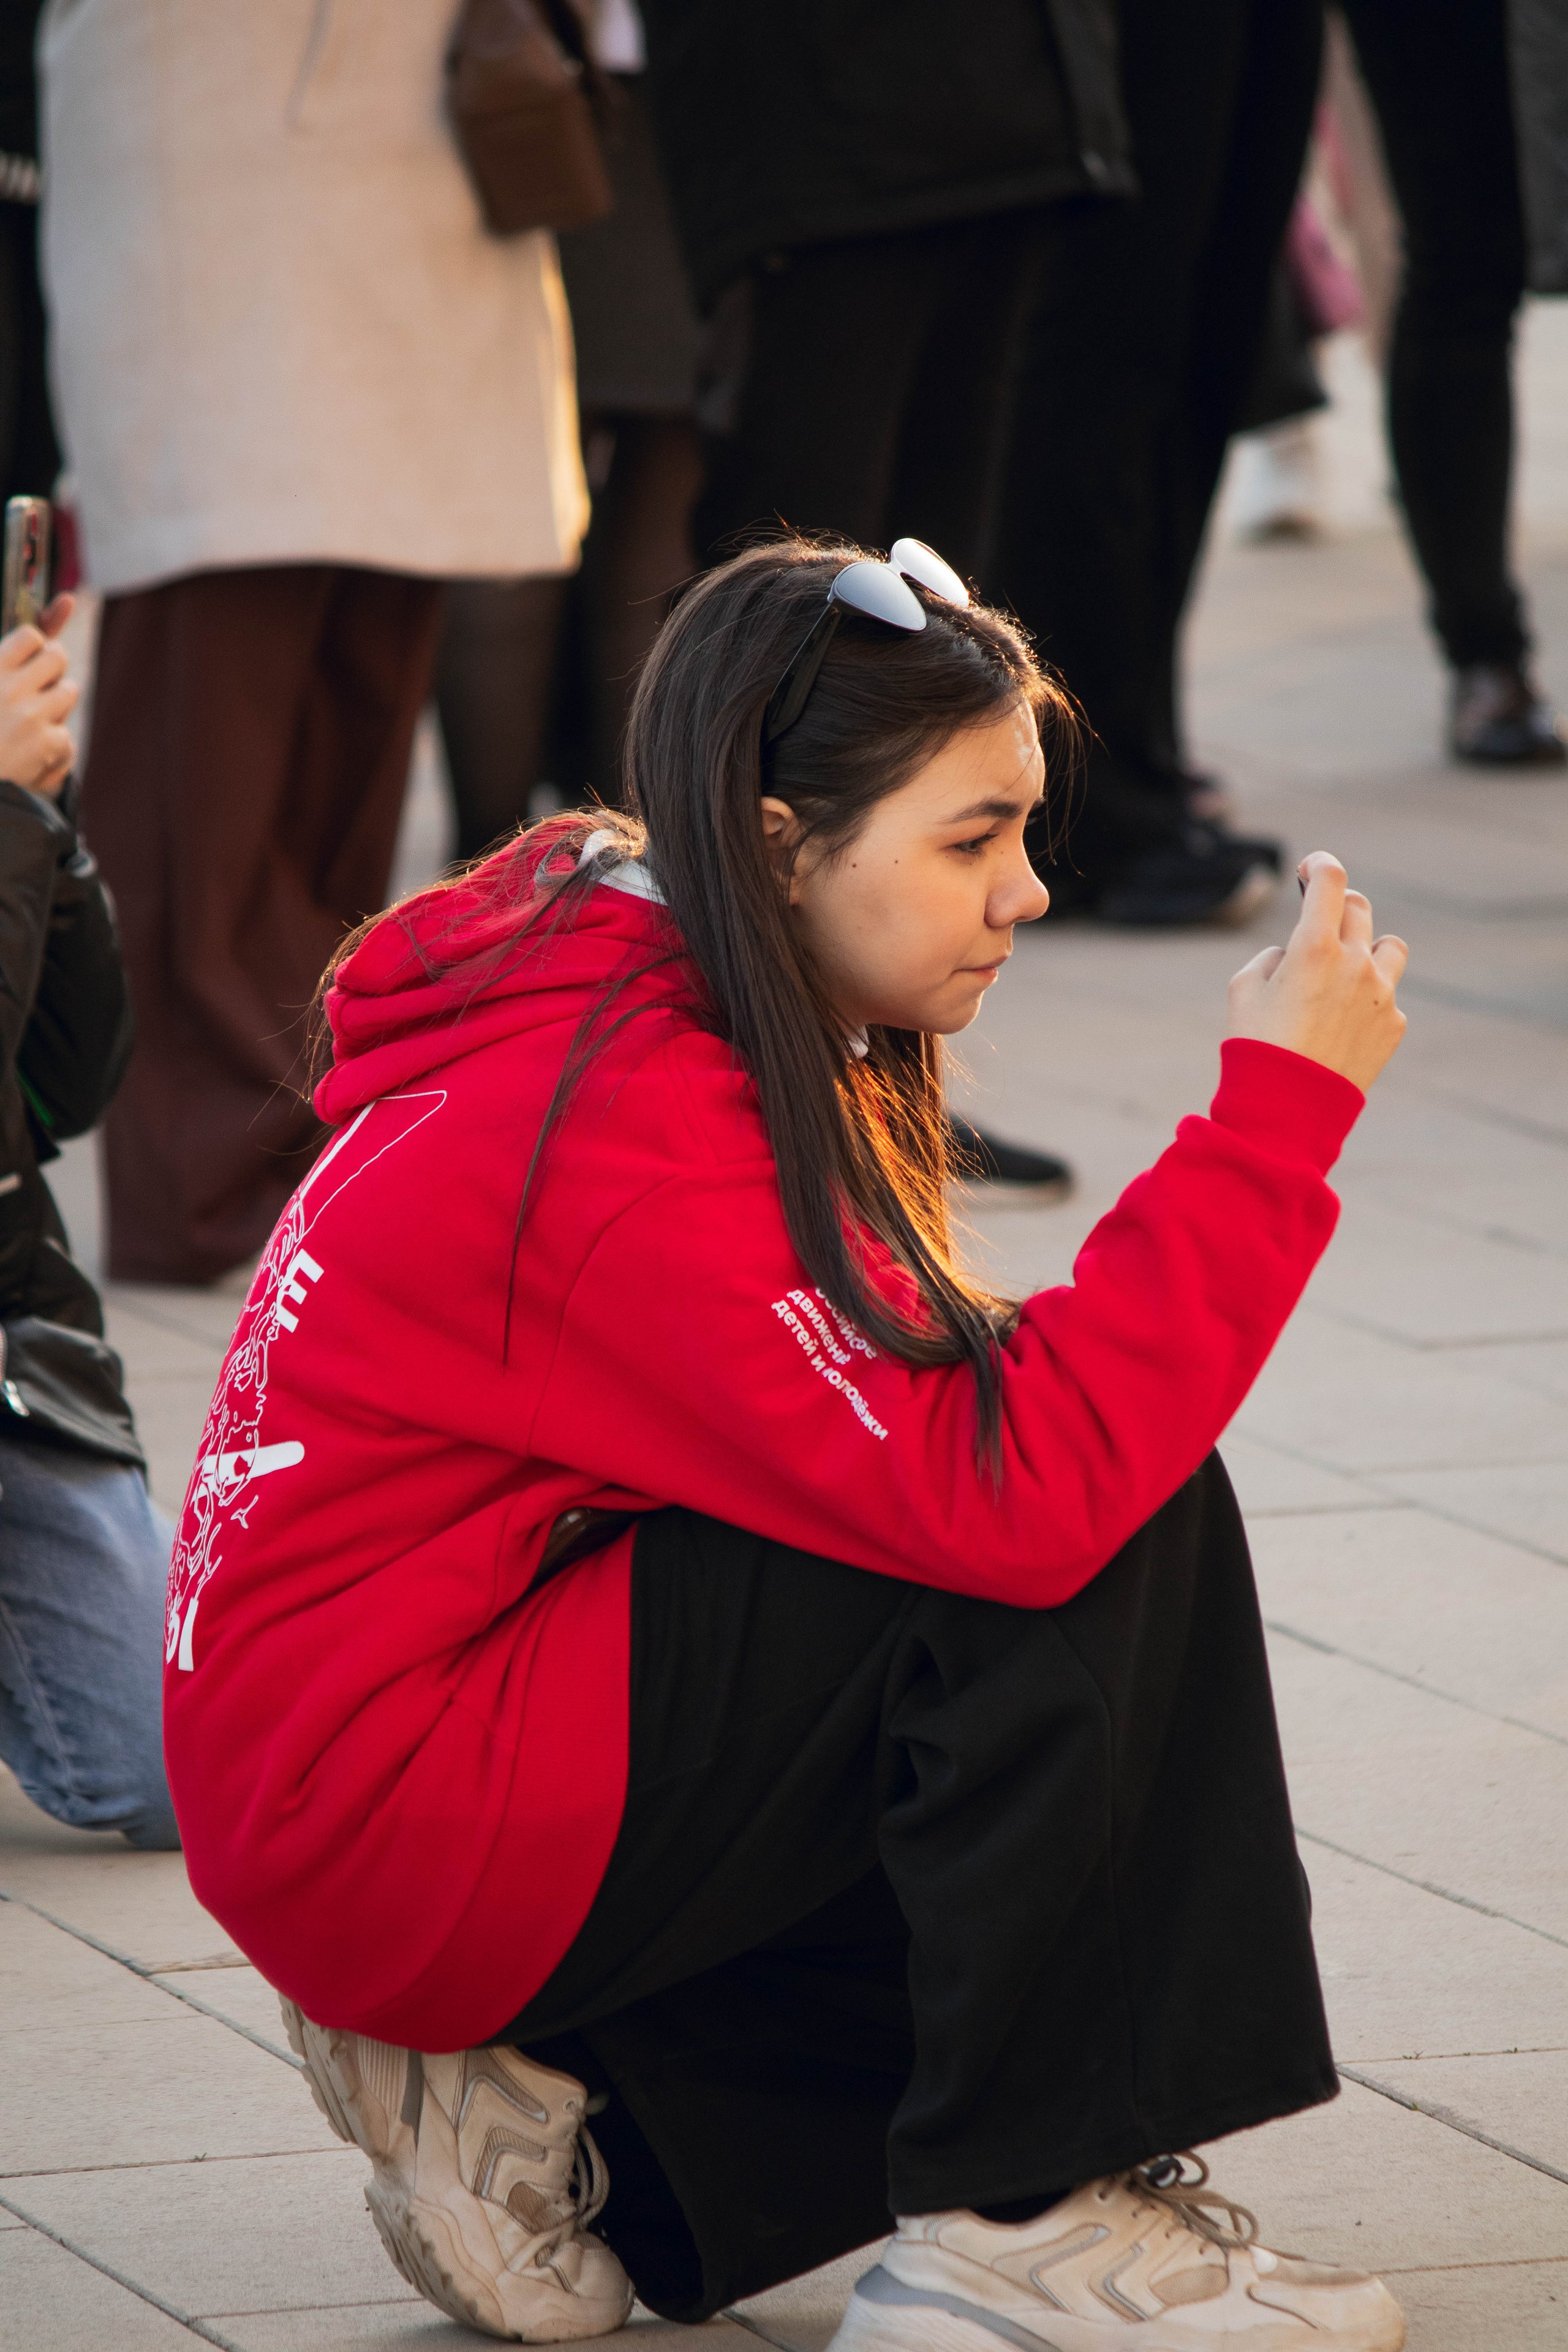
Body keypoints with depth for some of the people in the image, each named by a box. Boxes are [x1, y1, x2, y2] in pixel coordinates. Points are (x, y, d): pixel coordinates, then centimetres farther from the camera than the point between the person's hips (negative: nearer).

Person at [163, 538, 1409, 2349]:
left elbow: (911, 1453, 10)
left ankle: (540, 2109, 10)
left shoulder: (635, 1009, 8)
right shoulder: (630, 1125, -24)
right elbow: (1009, 1487, -31)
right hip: (397, 1821, -10)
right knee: (1111, 1528, -19)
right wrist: (1279, 1108, -28)